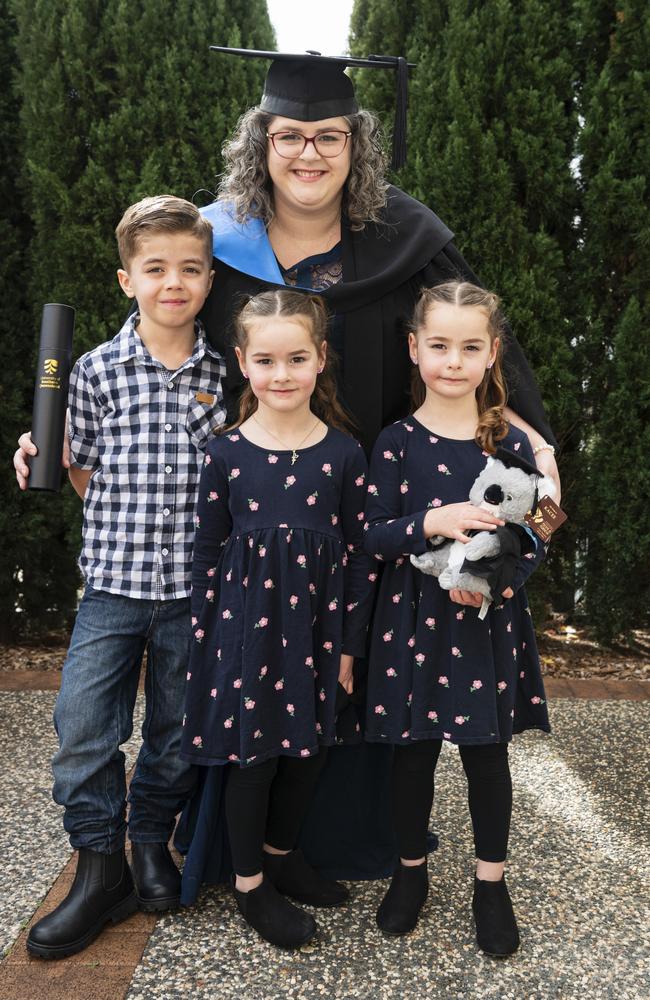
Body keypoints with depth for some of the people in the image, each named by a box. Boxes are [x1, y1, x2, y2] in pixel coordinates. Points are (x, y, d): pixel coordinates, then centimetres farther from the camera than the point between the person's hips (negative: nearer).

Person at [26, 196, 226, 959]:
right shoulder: (97, 370, -2)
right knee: (83, 725, -1)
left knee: (176, 729, 13)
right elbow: (86, 474, 9)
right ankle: (101, 870, 19)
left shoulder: (225, 375, 1)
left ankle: (153, 840, 37)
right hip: (113, 581, 0)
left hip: (195, 586, 1)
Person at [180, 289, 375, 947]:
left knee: (309, 749, 14)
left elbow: (358, 556, 1)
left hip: (317, 627, 2)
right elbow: (207, 554, 1)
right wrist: (208, 639, -1)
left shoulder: (343, 454, -3)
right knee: (250, 752, 7)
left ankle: (281, 853, 40)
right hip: (245, 627, -1)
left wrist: (348, 645, 1)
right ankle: (250, 882, 29)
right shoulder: (225, 454, -5)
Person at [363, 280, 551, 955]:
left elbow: (534, 539, 1)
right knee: (413, 747, 11)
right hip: (414, 619, 0)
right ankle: (411, 869, 34)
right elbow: (374, 535, -6)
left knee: (486, 749, 11)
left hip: (488, 621, 1)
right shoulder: (397, 442, -4)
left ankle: (491, 881, 32)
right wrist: (433, 524, -24)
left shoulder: (510, 444, -1)